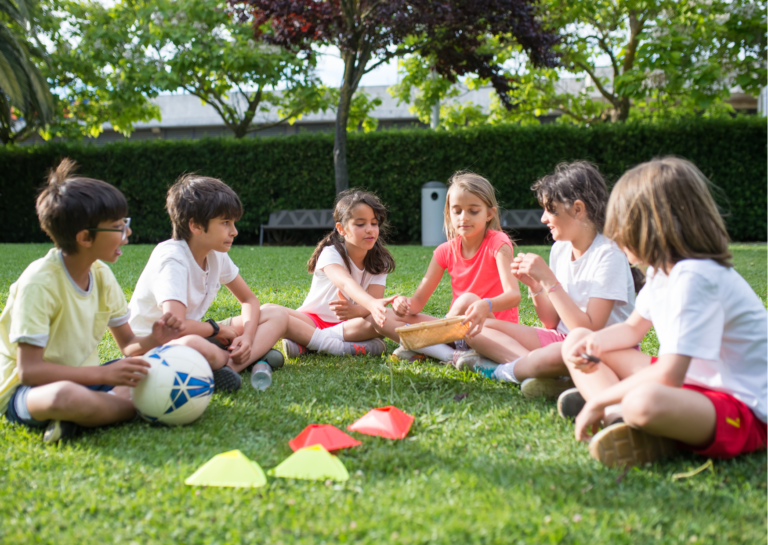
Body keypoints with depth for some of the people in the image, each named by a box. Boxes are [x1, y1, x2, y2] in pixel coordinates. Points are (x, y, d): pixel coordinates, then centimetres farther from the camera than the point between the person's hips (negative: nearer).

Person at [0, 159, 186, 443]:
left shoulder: (101, 274, 1)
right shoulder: (39, 282, -21)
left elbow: (128, 345, 7)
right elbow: (29, 370, -25)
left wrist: (152, 340, -17)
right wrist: (104, 374, -32)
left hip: (82, 378, 8)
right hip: (24, 391, -8)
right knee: (66, 396, -44)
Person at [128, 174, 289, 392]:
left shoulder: (216, 255, 0)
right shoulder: (172, 259, -24)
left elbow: (249, 299, 12)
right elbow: (176, 326, -37)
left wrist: (247, 337, -8)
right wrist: (217, 328, -18)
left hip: (195, 334, 9)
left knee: (276, 316, -3)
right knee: (192, 345, -46)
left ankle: (229, 365, -26)